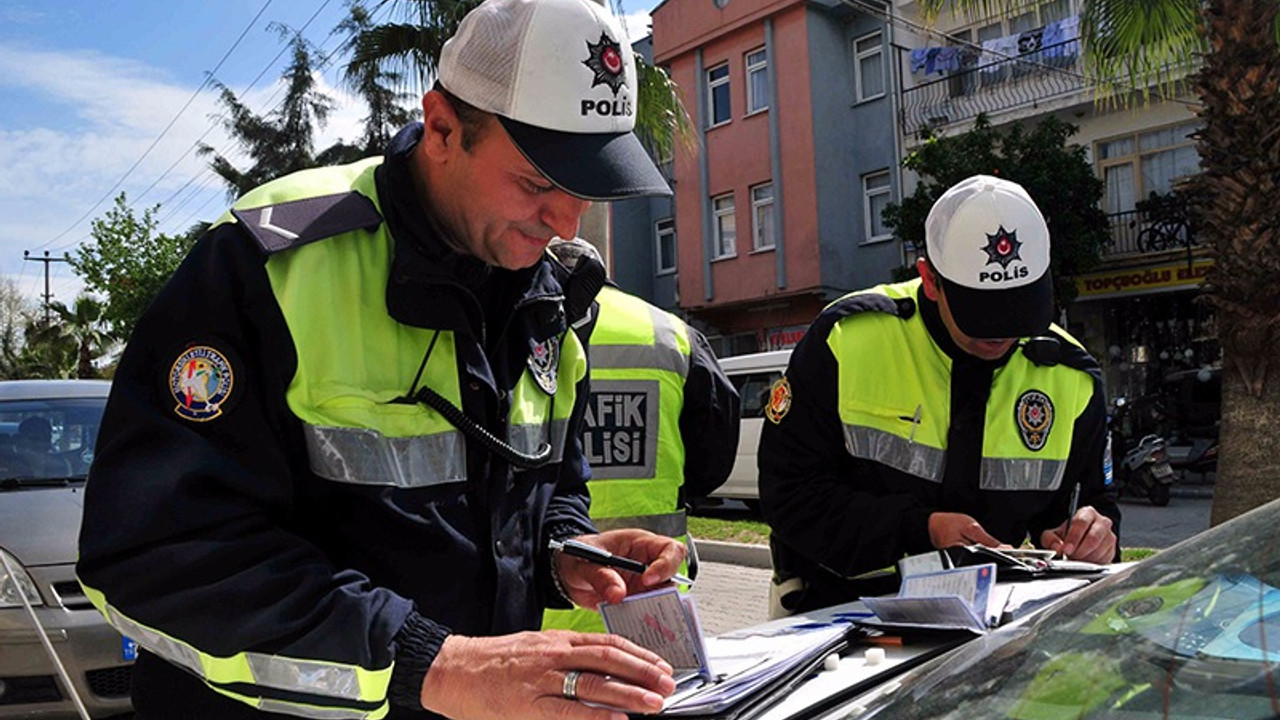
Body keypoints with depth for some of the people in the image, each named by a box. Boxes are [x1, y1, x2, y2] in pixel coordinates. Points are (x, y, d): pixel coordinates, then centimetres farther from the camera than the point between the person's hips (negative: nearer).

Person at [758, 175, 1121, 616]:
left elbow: (1086, 497, 15)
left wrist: (1089, 537, -9)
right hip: (839, 607, -3)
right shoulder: (847, 339, -11)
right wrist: (921, 530, -20)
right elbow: (789, 493, -11)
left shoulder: (1070, 378, 1)